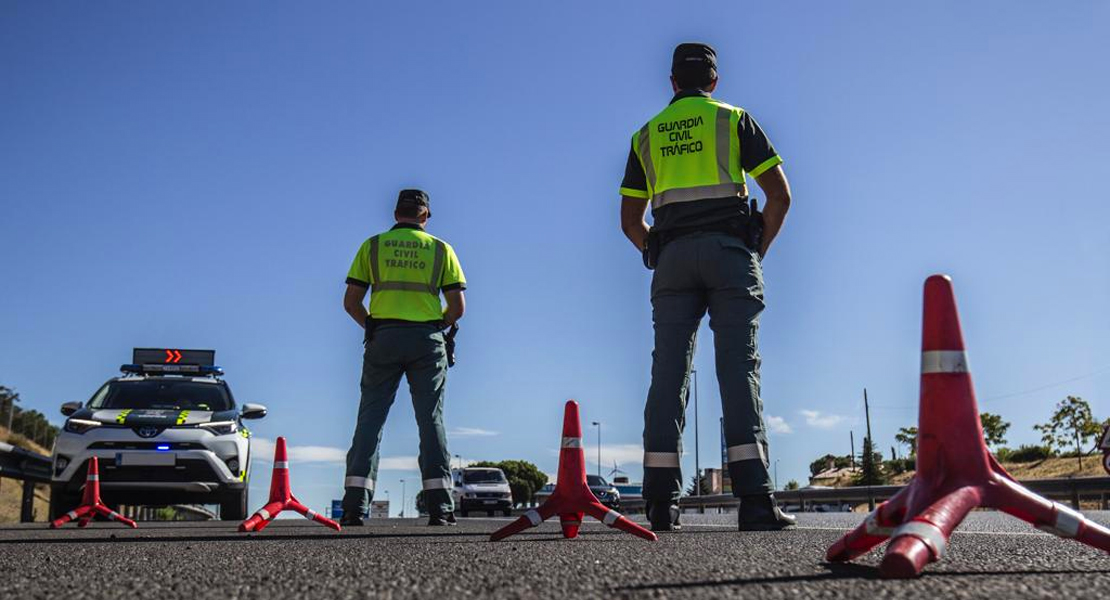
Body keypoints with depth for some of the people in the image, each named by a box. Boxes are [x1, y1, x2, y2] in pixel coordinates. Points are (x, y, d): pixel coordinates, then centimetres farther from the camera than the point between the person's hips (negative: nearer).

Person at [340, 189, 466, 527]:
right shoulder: (441, 249, 9)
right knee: (431, 420, 3)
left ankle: (355, 506, -3)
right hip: (427, 340, 0)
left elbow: (351, 302, 4)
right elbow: (457, 307, 3)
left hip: (383, 337, 0)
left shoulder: (372, 246, 9)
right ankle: (440, 508, 0)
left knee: (370, 417, 3)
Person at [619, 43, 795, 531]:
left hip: (672, 256, 2)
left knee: (668, 371, -2)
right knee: (738, 367, -7)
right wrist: (758, 252, 12)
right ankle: (755, 499, -15)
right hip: (729, 249, -2)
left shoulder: (646, 134, 20)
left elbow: (629, 220, 17)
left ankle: (662, 501, -7)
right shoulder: (733, 119, 12)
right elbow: (779, 196, 3)